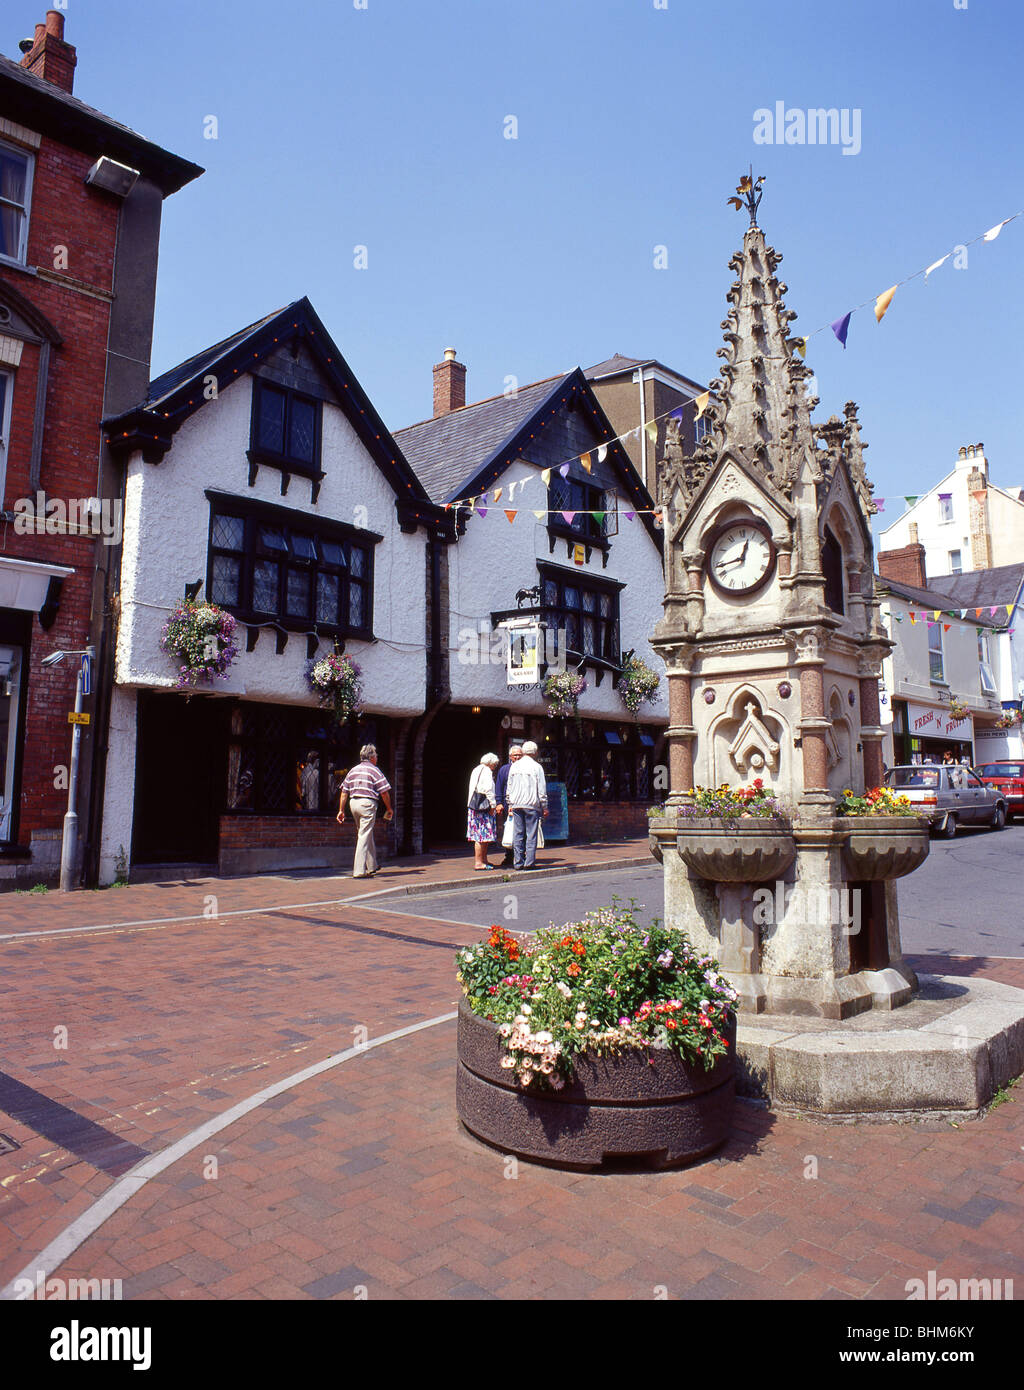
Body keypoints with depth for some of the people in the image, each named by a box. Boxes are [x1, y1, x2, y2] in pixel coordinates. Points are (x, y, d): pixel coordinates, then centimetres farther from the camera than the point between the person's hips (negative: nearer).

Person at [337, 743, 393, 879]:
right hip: (367, 803, -7)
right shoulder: (374, 770, -3)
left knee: (365, 834, 19)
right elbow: (384, 792, -7)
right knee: (364, 836, -6)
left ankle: (372, 866, 30)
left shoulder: (354, 770, 14)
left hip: (353, 802, 7)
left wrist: (341, 810, 13)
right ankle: (359, 871, -10)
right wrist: (389, 809, 4)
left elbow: (344, 792, 11)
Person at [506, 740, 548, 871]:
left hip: (516, 805, 4)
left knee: (517, 834, 6)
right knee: (531, 834, 0)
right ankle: (529, 862, -3)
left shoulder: (514, 767, 10)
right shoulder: (536, 767, -4)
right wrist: (545, 807, 1)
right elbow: (542, 790, -5)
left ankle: (518, 862, 6)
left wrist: (510, 804, 21)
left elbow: (509, 788, 14)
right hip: (532, 805, -4)